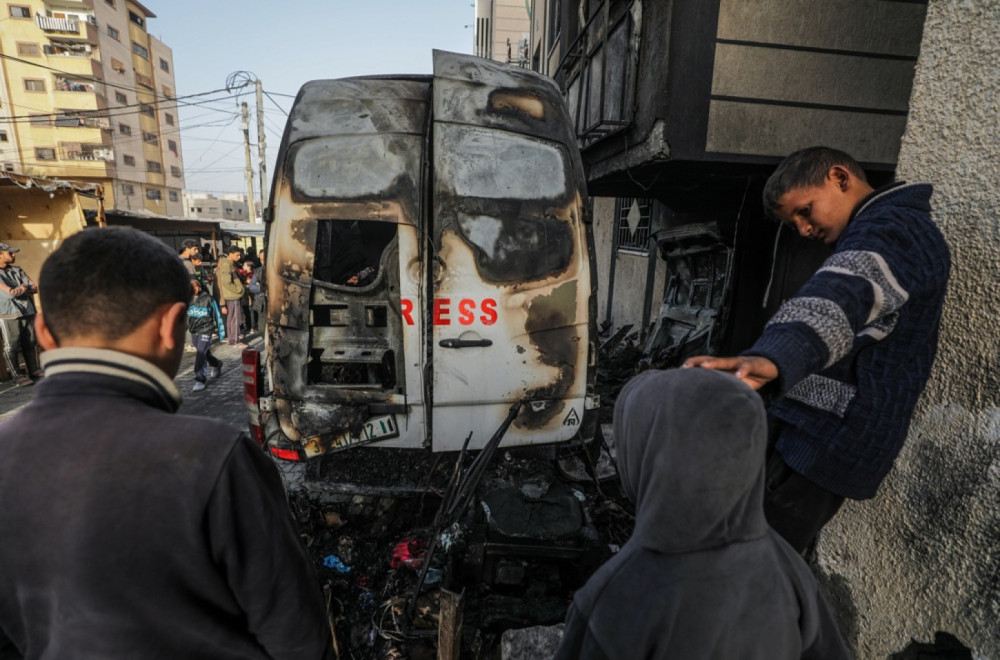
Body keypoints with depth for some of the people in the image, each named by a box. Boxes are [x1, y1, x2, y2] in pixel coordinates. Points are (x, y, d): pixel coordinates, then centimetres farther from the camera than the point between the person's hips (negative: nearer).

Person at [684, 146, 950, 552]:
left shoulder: (892, 227, -14)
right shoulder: (889, 231, 21)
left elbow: (839, 296, -36)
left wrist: (772, 357, -54)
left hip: (829, 436, -11)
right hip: (830, 432, 11)